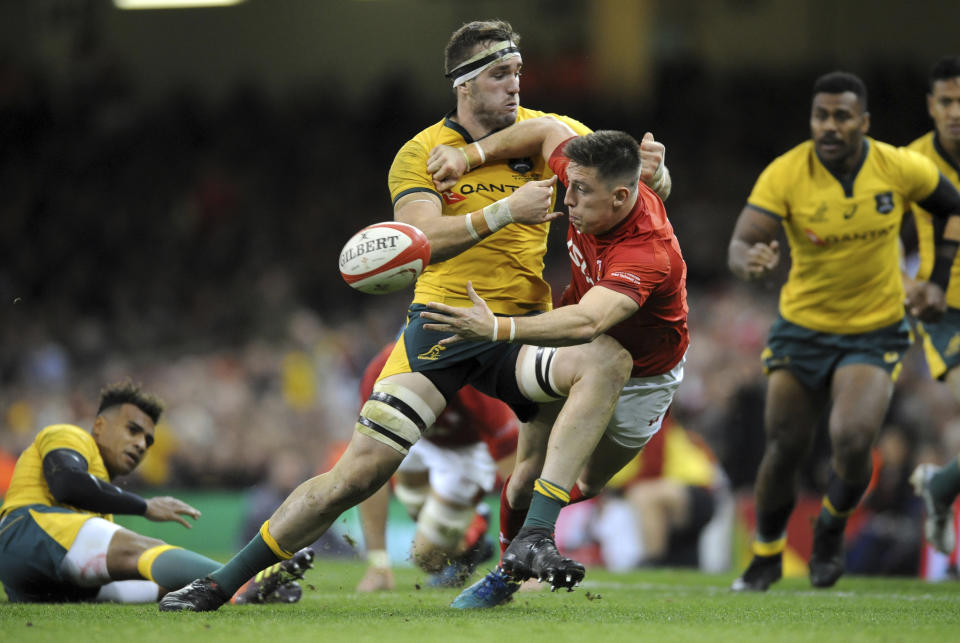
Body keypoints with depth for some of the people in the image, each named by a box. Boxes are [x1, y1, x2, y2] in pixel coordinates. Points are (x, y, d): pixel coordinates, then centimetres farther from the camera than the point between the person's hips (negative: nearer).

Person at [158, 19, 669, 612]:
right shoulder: (421, 155, 0)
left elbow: (652, 185, 6)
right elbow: (422, 241, -17)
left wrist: (652, 169, -18)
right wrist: (505, 211, -24)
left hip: (520, 330, 2)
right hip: (440, 324, -2)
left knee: (610, 358, -30)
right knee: (360, 473, -9)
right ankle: (222, 583, 5)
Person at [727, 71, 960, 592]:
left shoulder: (900, 168, -12)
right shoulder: (784, 175, -17)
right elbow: (740, 244, -25)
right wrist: (749, 262, -49)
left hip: (875, 333, -1)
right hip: (802, 329, 1)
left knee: (851, 442, -21)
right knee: (783, 452, 3)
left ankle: (832, 528, 12)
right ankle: (766, 556, 31)